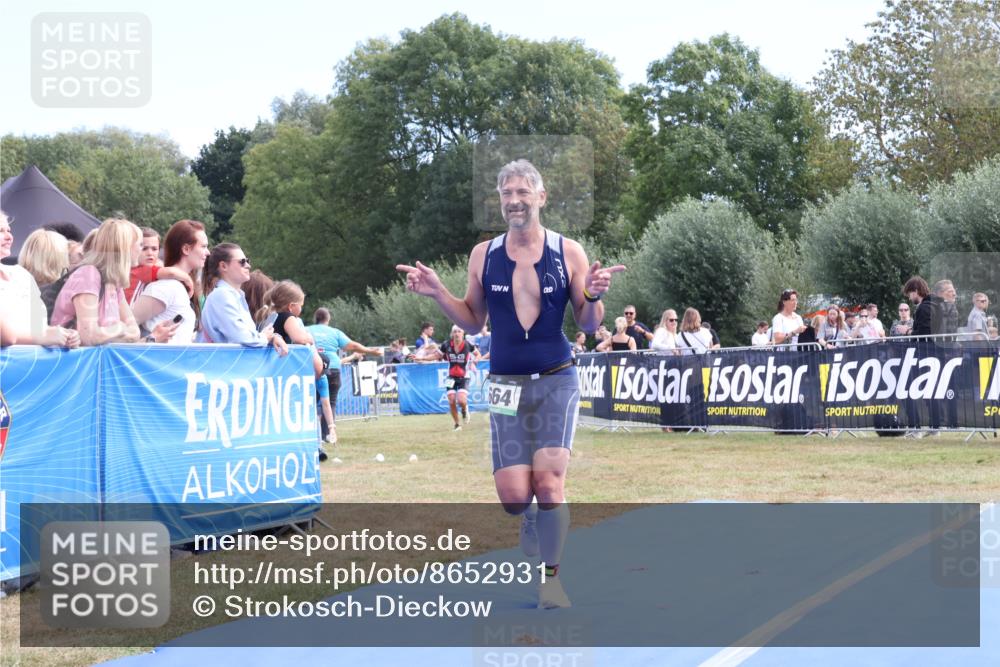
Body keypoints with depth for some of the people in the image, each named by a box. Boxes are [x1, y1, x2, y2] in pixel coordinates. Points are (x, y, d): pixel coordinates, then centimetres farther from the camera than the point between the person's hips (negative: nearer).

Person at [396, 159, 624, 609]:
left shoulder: (568, 252, -2)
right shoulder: (483, 255, 3)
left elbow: (588, 324, 3)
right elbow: (473, 320, 12)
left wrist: (593, 296, -18)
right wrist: (437, 293, -3)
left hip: (556, 381, -2)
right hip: (506, 385, 2)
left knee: (548, 479, -14)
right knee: (513, 496, -5)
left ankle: (551, 577, 4)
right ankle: (531, 521, 32)